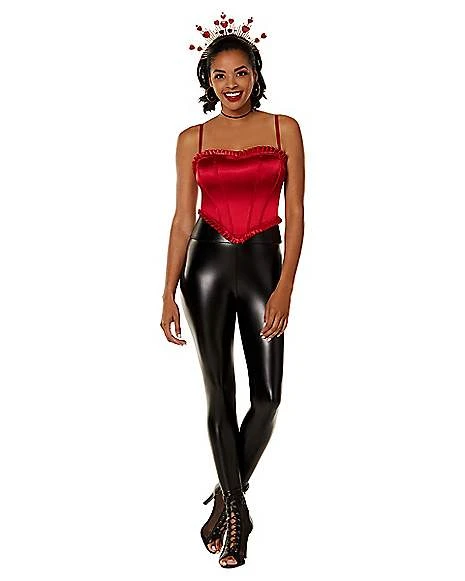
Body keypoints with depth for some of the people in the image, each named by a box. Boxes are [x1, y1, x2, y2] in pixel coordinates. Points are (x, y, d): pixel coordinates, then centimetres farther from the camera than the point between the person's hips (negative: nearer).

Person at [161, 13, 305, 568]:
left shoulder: (284, 128, 3)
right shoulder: (192, 139, 5)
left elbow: (295, 213, -1)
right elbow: (182, 217, 3)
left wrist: (285, 287, -10)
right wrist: (169, 294, -4)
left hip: (263, 262, 0)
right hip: (208, 262, 0)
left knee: (267, 396, 0)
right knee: (219, 393, 3)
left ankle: (227, 495, 24)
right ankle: (237, 508, 19)